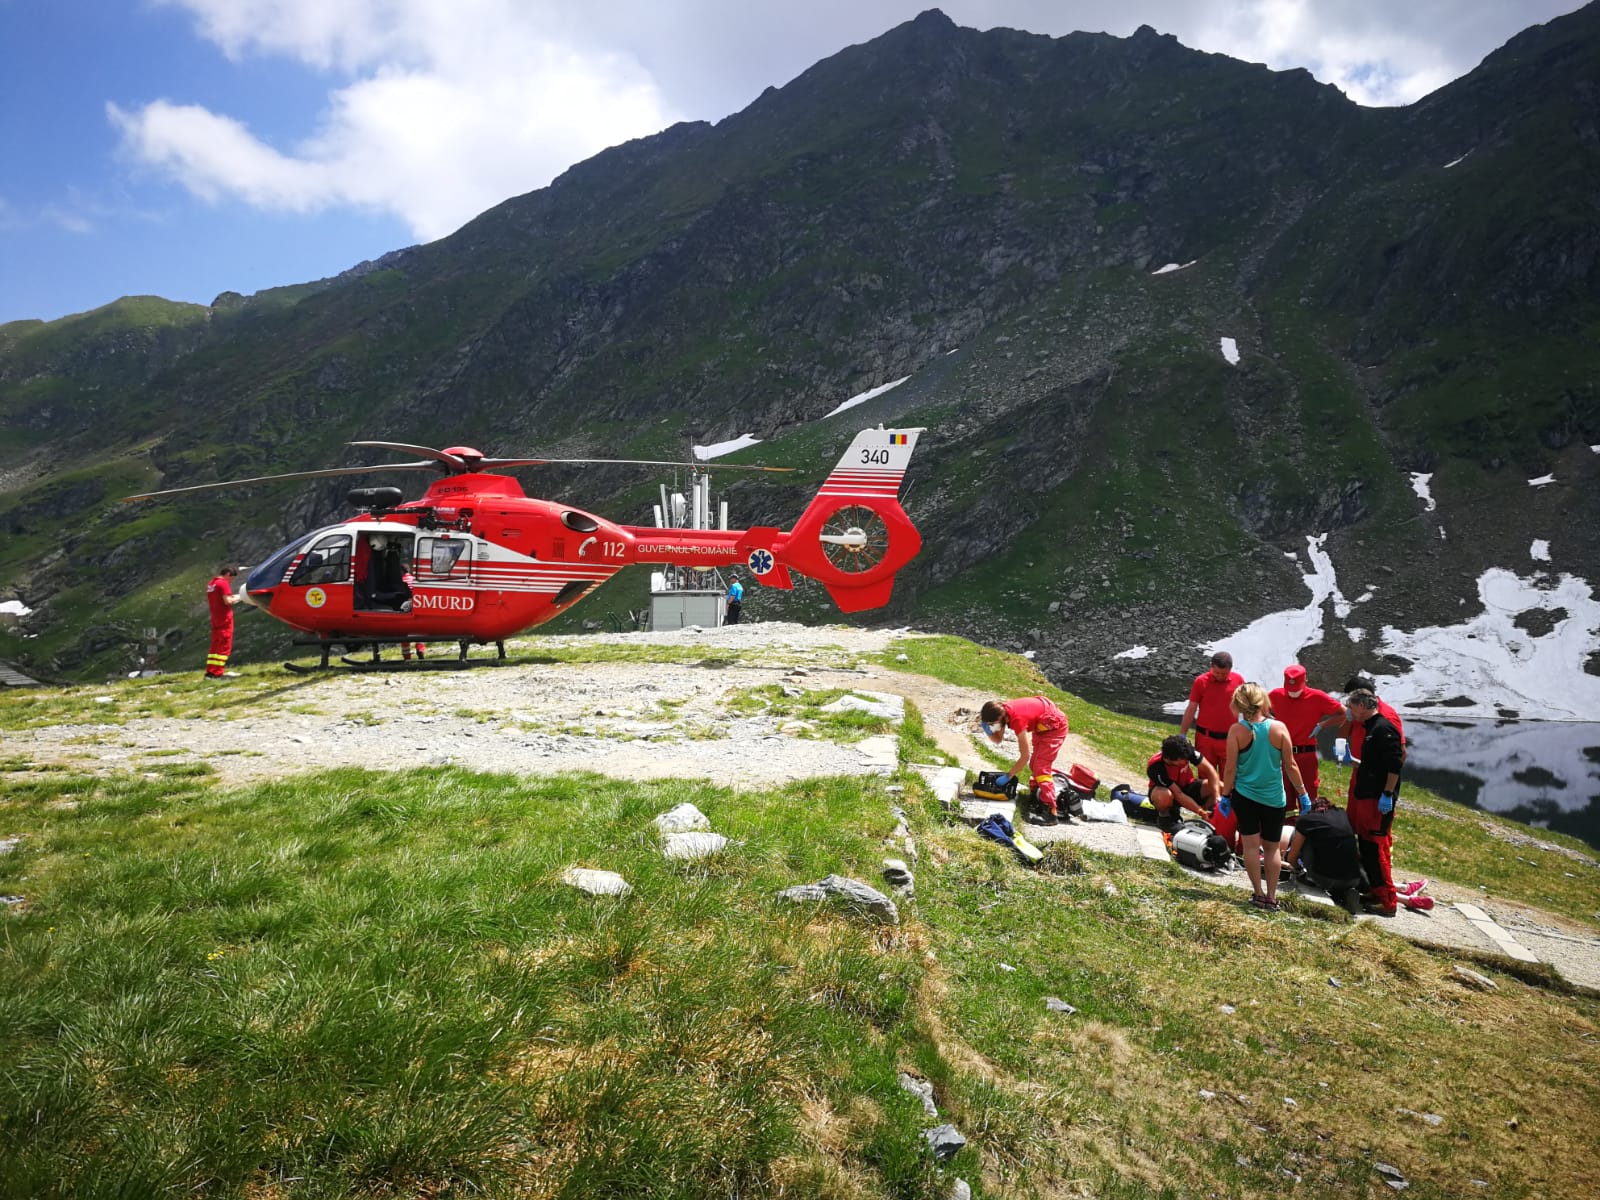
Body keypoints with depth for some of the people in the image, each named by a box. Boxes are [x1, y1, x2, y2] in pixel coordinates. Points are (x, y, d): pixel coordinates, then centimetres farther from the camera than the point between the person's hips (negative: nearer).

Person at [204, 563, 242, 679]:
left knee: (215, 646, 13)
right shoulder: (223, 583, -13)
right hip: (225, 620, -8)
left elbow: (209, 602, 18)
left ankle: (210, 672, 12)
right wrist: (236, 598, -1)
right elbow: (228, 601, -21)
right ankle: (217, 673, -8)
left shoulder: (211, 584, 14)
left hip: (215, 620, 8)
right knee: (224, 647, -5)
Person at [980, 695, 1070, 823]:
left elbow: (1025, 757, -29)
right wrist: (987, 727, -24)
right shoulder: (1003, 710, -14)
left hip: (1055, 726, -9)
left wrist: (1007, 776, -22)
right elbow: (997, 740, -4)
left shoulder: (1017, 719, -36)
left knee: (1041, 768, -14)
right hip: (1042, 726, 9)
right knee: (1034, 765, 16)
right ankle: (1037, 798, 29)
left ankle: (1050, 812, -17)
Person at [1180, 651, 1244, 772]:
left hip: (1229, 739, 1)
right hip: (1205, 738, -1)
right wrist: (1181, 735, -3)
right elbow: (1191, 709, -2)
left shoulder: (1238, 680, -4)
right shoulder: (1201, 681, -8)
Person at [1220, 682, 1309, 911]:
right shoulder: (1279, 728, -9)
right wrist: (1303, 793, 8)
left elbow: (1230, 768, -10)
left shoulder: (1237, 730, -12)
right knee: (1273, 847, 13)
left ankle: (1259, 894, 9)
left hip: (1244, 795, -1)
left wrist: (1225, 795, 2)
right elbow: (1290, 765, -3)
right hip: (1273, 797, 1)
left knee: (1251, 845, 6)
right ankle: (1271, 897, 15)